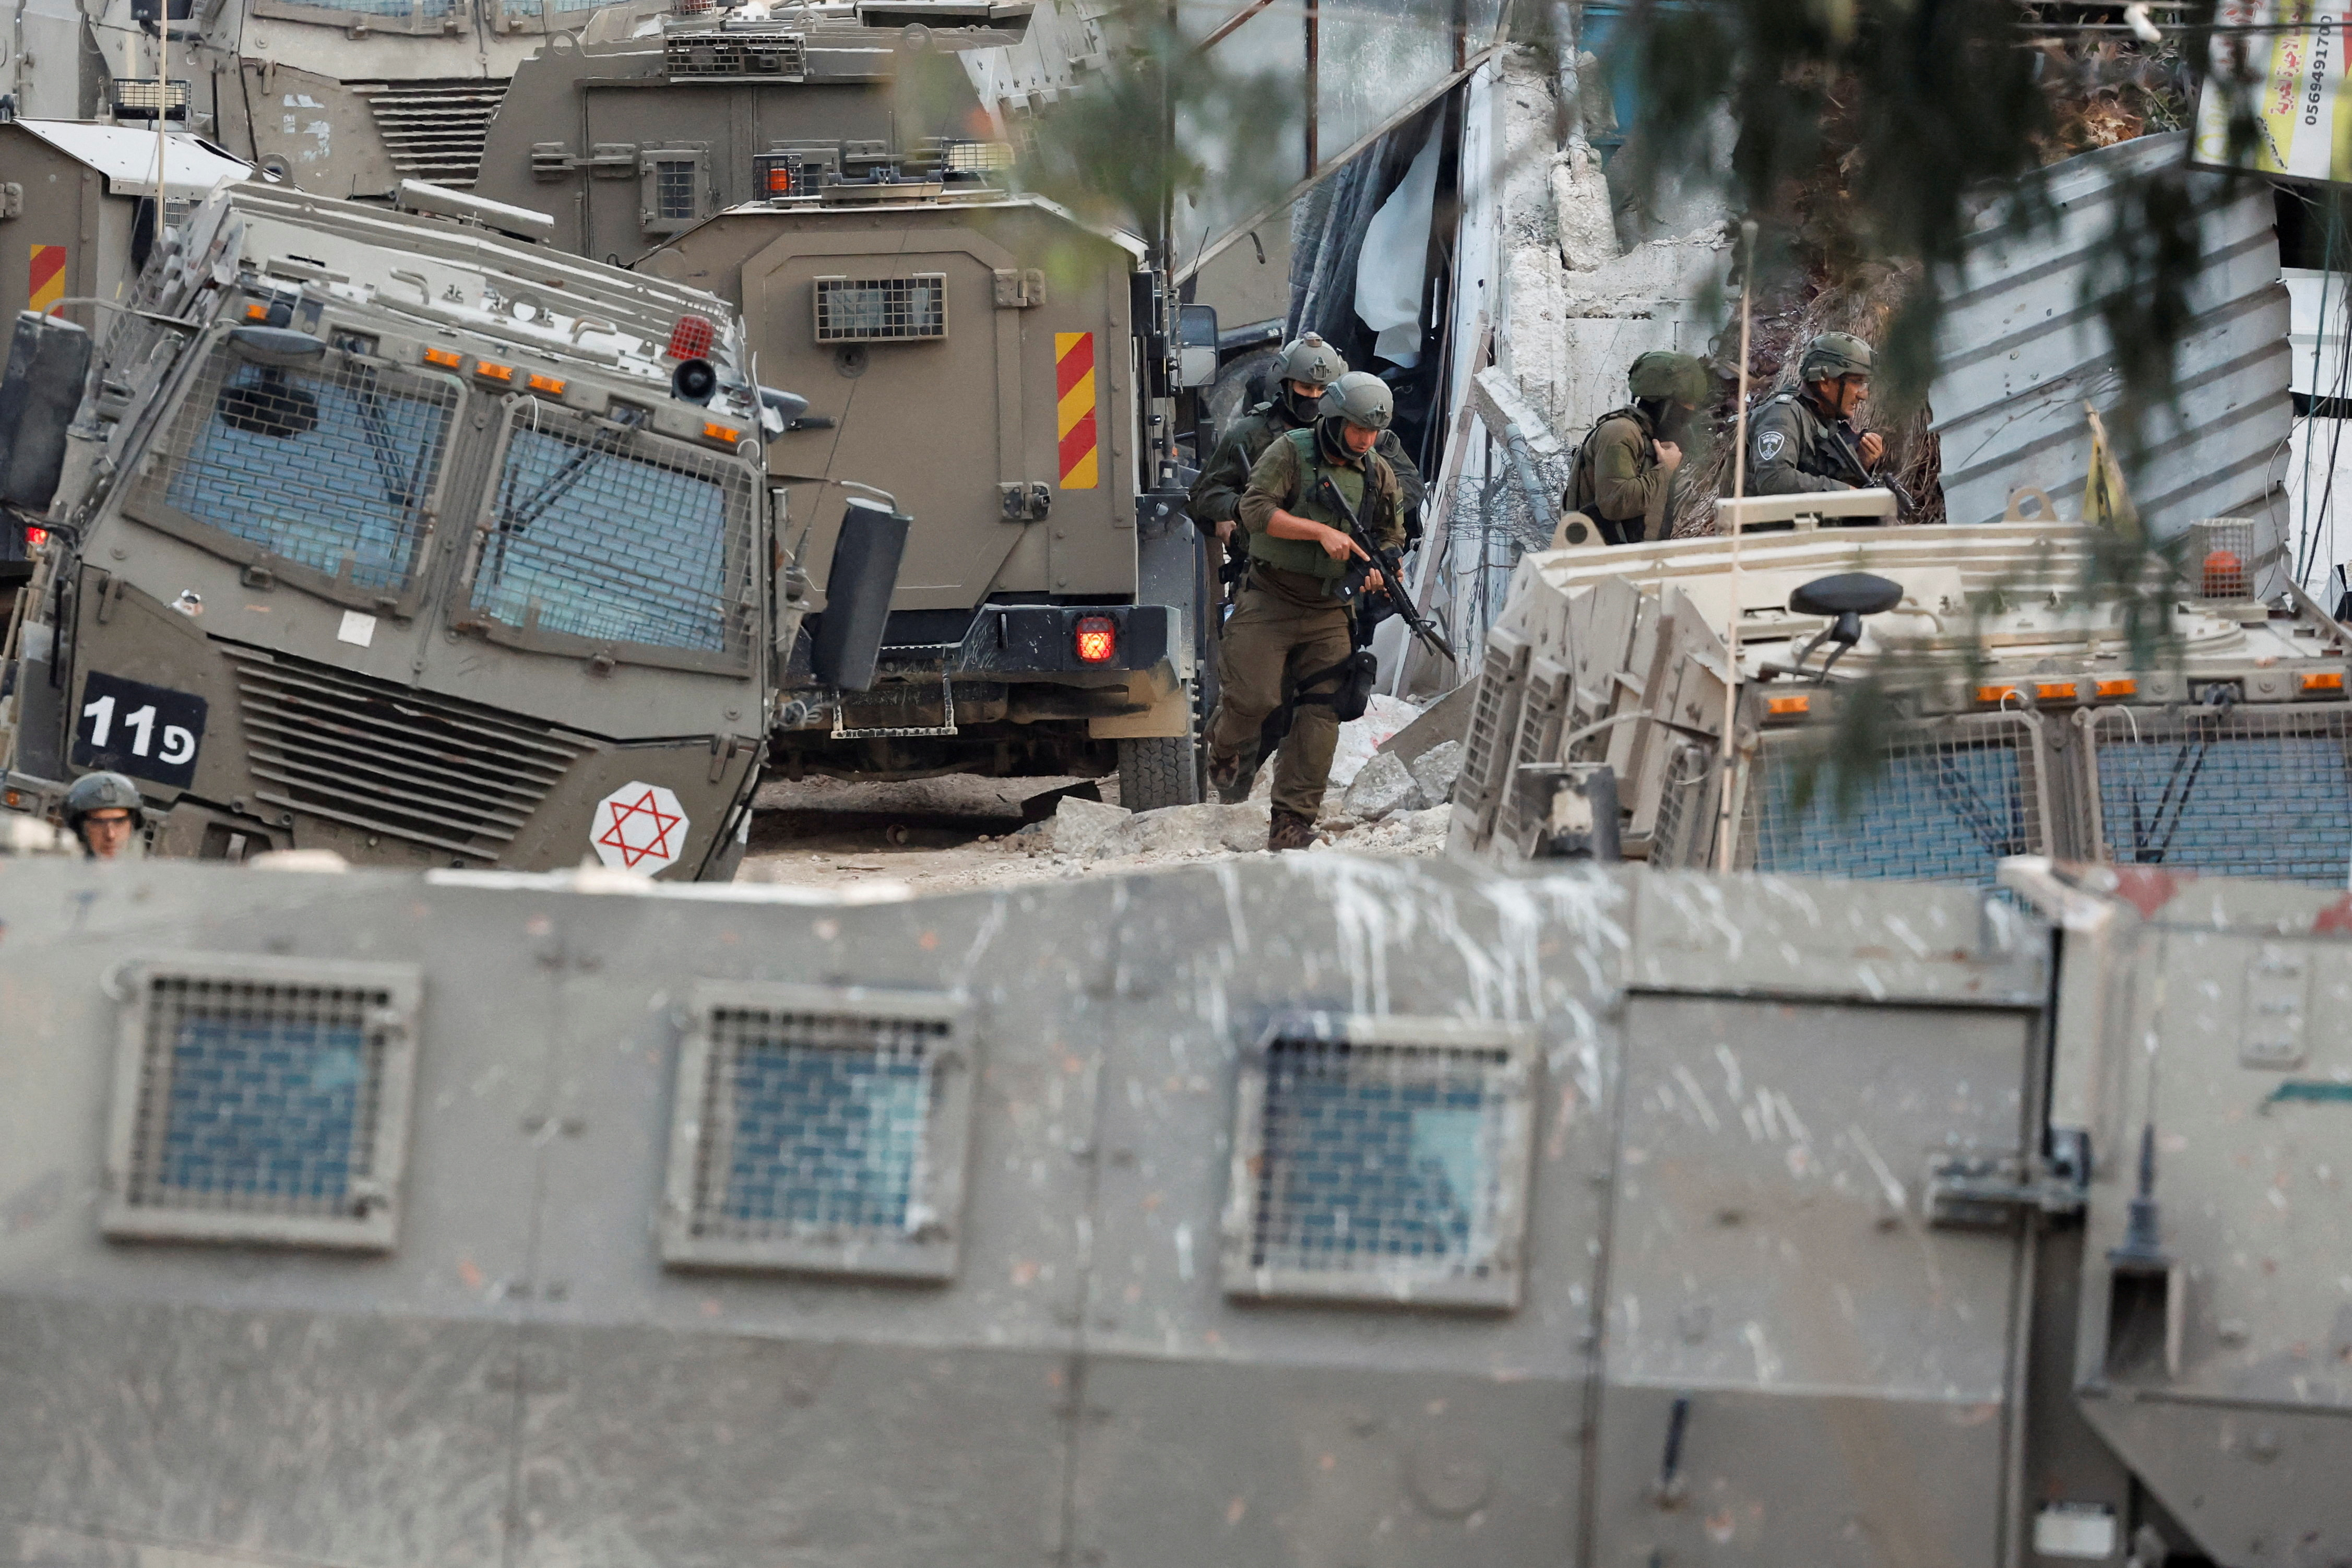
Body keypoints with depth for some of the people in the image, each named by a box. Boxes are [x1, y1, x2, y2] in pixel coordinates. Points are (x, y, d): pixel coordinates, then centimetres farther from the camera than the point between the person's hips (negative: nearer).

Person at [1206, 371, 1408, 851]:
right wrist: (1322, 532, -23)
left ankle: (1292, 820, -2)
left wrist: (1380, 568, -8)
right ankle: (1228, 745, 26)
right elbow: (1256, 509, -16)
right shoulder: (1291, 452, -6)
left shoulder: (1380, 474, 8)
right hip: (1271, 599, -4)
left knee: (1321, 715, -6)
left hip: (1330, 611, 4)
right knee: (1255, 697, -11)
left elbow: (1392, 538, 16)